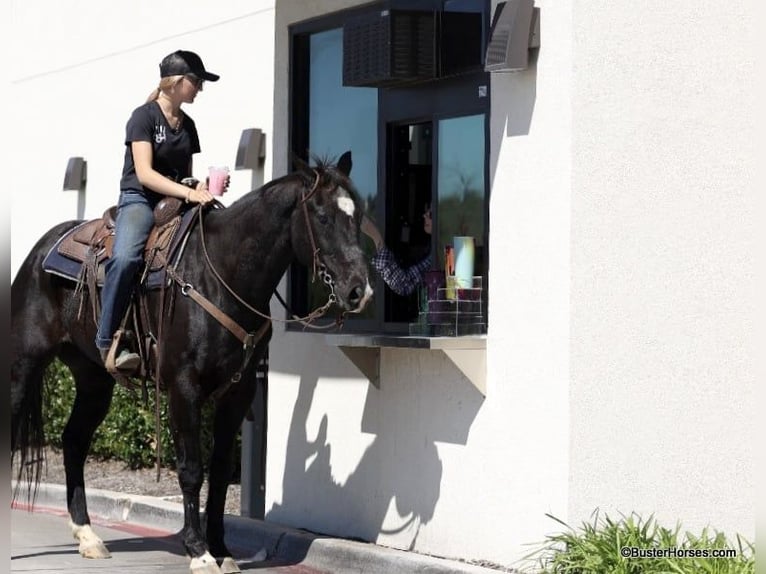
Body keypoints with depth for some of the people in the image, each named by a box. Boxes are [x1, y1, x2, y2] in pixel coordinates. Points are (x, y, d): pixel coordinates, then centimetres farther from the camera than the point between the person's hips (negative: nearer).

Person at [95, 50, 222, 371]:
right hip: (140, 200, -7)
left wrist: (202, 187, 0)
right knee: (125, 257, -35)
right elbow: (144, 174, -14)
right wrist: (189, 192, -24)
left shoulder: (187, 125, 17)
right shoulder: (144, 116, -4)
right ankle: (108, 339, -25)